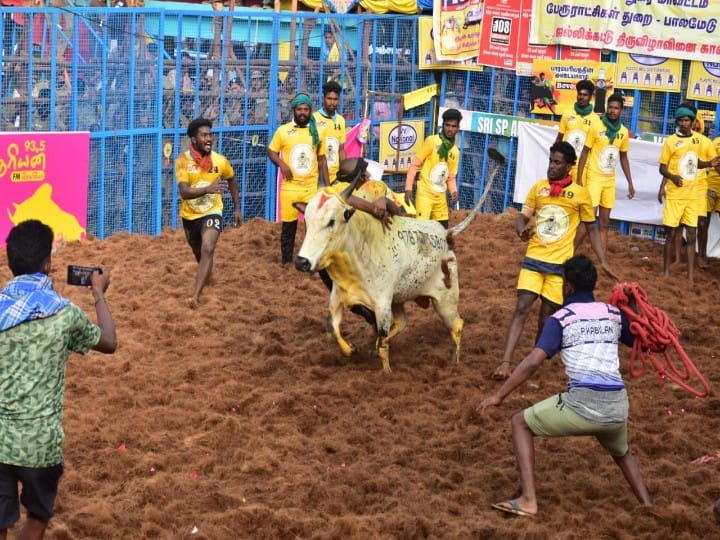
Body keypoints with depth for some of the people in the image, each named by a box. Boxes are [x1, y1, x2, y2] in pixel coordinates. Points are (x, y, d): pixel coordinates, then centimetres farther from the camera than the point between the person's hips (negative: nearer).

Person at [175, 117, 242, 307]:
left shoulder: (220, 161, -12)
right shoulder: (183, 160, -18)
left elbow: (232, 180, 10)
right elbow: (184, 192, -28)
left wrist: (237, 208, 11)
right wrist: (208, 189, -44)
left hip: (212, 213, -1)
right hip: (189, 215, 2)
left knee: (207, 250, -24)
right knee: (198, 252, 23)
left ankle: (195, 296, -30)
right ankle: (206, 275, 57)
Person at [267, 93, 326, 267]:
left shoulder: (316, 132, 5)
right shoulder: (283, 130, 0)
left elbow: (321, 159, 11)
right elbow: (271, 151, 7)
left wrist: (326, 184, 5)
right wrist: (281, 164, -13)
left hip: (312, 187, 1)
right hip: (290, 186, -1)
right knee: (289, 225, 7)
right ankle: (286, 260, 18)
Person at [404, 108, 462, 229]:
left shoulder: (455, 152, 11)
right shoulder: (431, 141, -4)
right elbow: (415, 164, -4)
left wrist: (454, 191, -4)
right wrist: (408, 188, -12)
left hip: (441, 196, 6)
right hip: (425, 193, -6)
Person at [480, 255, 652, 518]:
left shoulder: (560, 318, 4)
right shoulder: (614, 313, 15)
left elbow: (532, 362, -6)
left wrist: (499, 395, -2)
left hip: (581, 403, -5)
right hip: (617, 407, 5)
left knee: (521, 423, 17)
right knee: (622, 453, 37)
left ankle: (528, 500, 5)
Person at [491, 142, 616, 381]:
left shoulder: (581, 194, -1)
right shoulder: (538, 188, 5)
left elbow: (591, 229, 8)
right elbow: (522, 218, 9)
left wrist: (603, 262, 2)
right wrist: (522, 229, -16)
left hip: (560, 264, -1)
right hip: (533, 259, 1)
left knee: (546, 319, 3)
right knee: (522, 309, -12)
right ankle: (505, 362, -18)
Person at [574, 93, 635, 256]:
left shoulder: (624, 132, 4)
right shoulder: (596, 127, -9)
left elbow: (623, 158, 14)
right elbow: (584, 153, -6)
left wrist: (630, 183, 12)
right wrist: (579, 179, -11)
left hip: (610, 180, 5)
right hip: (594, 178, -5)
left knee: (605, 223, 7)